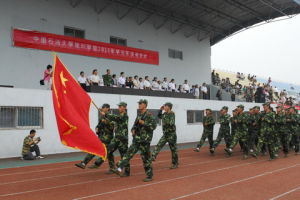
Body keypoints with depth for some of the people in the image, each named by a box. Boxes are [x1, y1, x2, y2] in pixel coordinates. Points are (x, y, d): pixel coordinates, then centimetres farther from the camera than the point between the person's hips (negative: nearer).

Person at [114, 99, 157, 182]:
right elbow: (135, 124, 26)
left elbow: (153, 126, -18)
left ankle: (149, 176, 14)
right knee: (129, 153, -3)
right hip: (136, 139, 7)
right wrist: (133, 129, 7)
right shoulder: (139, 115, 14)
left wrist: (144, 123, -22)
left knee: (146, 158, 1)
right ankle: (120, 169, -5)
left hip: (145, 140, -6)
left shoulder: (149, 115, -9)